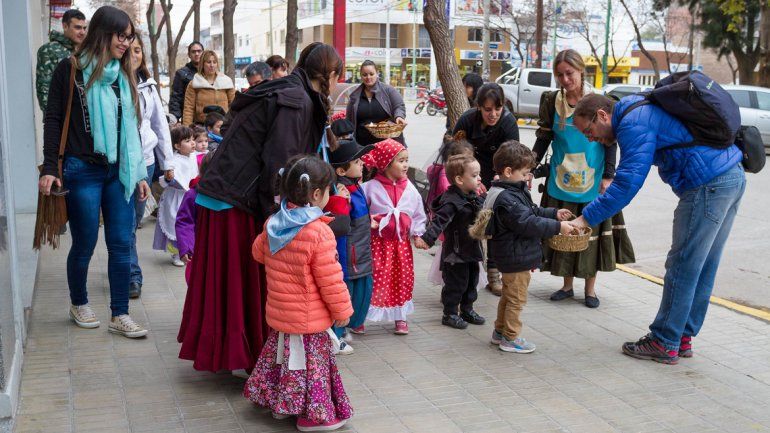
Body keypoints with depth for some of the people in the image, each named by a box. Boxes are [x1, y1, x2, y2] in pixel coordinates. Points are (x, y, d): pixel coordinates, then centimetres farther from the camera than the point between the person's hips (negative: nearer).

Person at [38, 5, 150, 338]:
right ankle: (79, 304, 29)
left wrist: (139, 173, 13)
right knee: (84, 244, 6)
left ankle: (120, 315, 10)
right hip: (83, 171, -4)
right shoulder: (71, 70, -3)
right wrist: (49, 169, -9)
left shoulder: (125, 75, 11)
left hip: (119, 172, 4)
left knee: (121, 244, 2)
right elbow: (53, 120, -2)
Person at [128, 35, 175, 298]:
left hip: (145, 160, 5)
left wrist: (168, 163, 14)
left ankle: (126, 269, 31)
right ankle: (132, 276, 4)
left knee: (136, 218, 14)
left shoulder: (148, 86, 11)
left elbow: (160, 125, 15)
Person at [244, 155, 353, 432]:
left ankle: (280, 403, 35)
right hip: (309, 318, -7)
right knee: (311, 361, 5)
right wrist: (342, 310, -7)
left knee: (282, 353, 21)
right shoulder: (318, 232, -23)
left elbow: (259, 253, 17)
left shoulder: (273, 224, -1)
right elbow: (330, 279, -19)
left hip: (279, 313, 7)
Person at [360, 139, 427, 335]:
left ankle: (400, 317, 24)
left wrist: (417, 234, 1)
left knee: (403, 279, 9)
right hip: (378, 241, -4)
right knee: (376, 279, -3)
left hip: (401, 242, 4)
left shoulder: (409, 189, 2)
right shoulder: (371, 187, -9)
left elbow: (418, 214, 10)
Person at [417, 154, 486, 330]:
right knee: (456, 283, 1)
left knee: (472, 281, 18)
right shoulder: (451, 201, -24)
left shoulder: (475, 198, 6)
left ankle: (467, 310, 33)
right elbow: (439, 221, -33)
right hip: (456, 252, -9)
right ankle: (450, 314, 15)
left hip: (472, 249, 9)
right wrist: (427, 238, -44)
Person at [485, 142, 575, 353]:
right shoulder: (507, 199, -26)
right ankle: (510, 338, 13)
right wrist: (557, 227, -24)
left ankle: (500, 332, 33)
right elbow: (528, 224, -30)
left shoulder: (513, 191, 8)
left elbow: (532, 212, 19)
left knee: (508, 296, 22)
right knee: (516, 299, 2)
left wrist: (554, 214, 10)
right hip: (516, 258, -11)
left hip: (510, 256, 11)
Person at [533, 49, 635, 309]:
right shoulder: (552, 102, 0)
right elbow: (543, 139, 4)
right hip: (561, 181, 2)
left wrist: (608, 176, -7)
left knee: (591, 230, 5)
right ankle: (567, 285, 22)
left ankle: (590, 289, 18)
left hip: (592, 182, -2)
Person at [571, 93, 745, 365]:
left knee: (683, 266, -2)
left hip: (708, 185, -10)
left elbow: (627, 183, -20)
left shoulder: (633, 123, -12)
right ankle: (682, 338, 23)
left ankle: (664, 344, 6)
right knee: (703, 268, 14)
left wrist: (586, 218, -18)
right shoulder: (642, 108, 19)